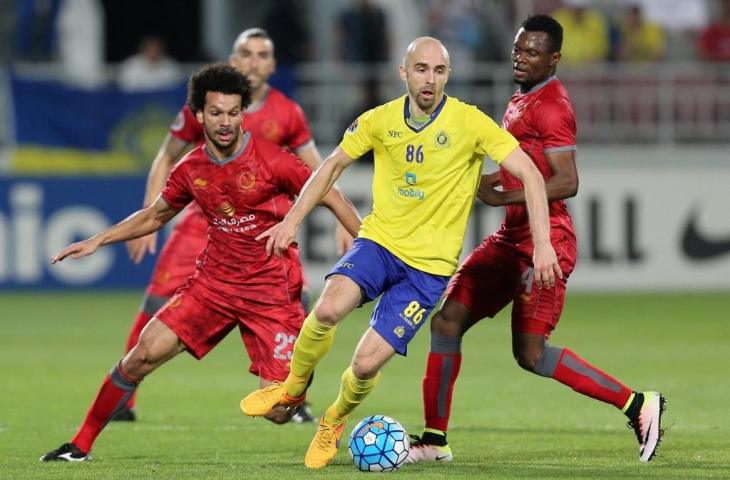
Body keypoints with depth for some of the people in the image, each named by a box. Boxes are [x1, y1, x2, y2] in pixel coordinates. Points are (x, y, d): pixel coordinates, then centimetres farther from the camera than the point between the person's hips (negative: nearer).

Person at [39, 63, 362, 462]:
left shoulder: (271, 160, -14)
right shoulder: (191, 170, 1)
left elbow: (330, 198, -5)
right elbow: (154, 216, 20)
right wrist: (96, 241, 15)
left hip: (270, 290, -4)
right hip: (213, 280, 4)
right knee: (144, 354, -8)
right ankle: (81, 445, 5)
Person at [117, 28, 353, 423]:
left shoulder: (287, 113, -5)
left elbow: (315, 170, 5)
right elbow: (166, 160, 2)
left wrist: (342, 221, -2)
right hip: (205, 220, -1)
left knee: (296, 299, -15)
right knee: (156, 305, -10)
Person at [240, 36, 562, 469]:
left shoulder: (469, 122, -11)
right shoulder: (380, 120, -1)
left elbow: (529, 174, -11)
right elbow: (333, 165, 15)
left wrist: (543, 243, -19)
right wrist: (293, 221, 9)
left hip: (430, 265, -2)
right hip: (379, 241, 2)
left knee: (366, 365, -11)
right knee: (329, 308, -29)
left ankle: (335, 422, 24)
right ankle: (294, 387, 1)